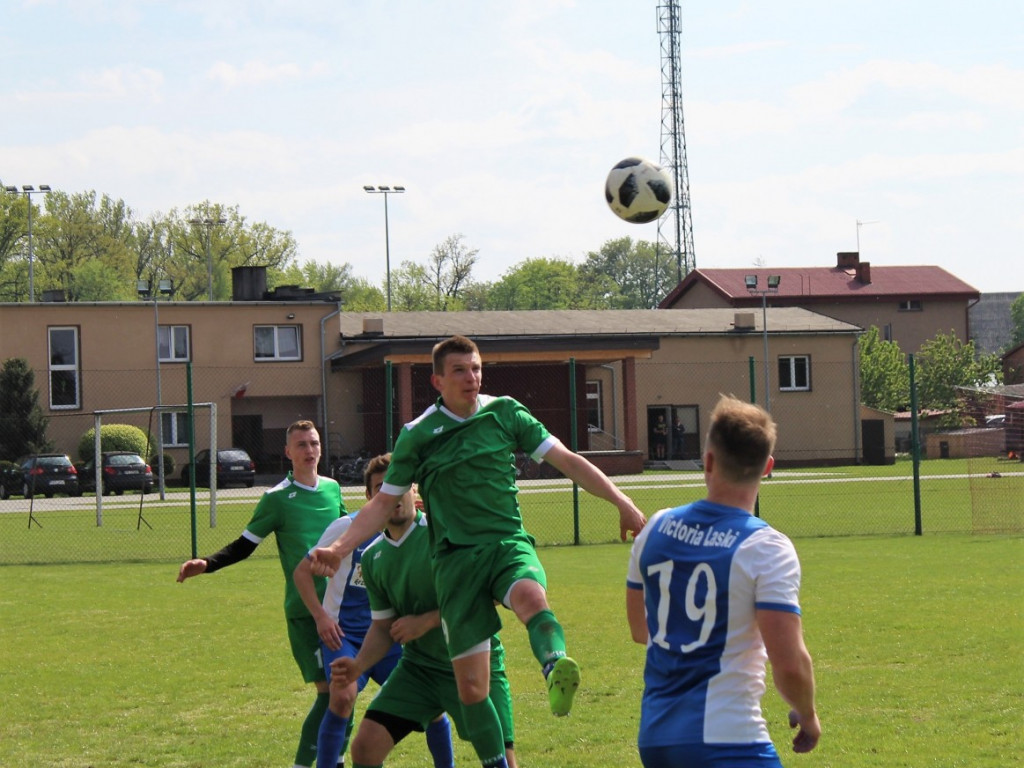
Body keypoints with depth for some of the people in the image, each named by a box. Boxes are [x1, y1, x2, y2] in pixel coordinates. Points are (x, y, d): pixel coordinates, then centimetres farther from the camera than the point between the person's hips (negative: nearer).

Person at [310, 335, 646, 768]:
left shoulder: (505, 414, 6)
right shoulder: (417, 436, 4)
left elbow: (567, 461, 8)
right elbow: (383, 503, 12)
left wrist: (621, 501, 0)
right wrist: (339, 548, 0)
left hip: (508, 542, -1)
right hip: (456, 558, 1)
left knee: (530, 596, -38)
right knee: (471, 686, -4)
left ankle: (556, 668, -65)